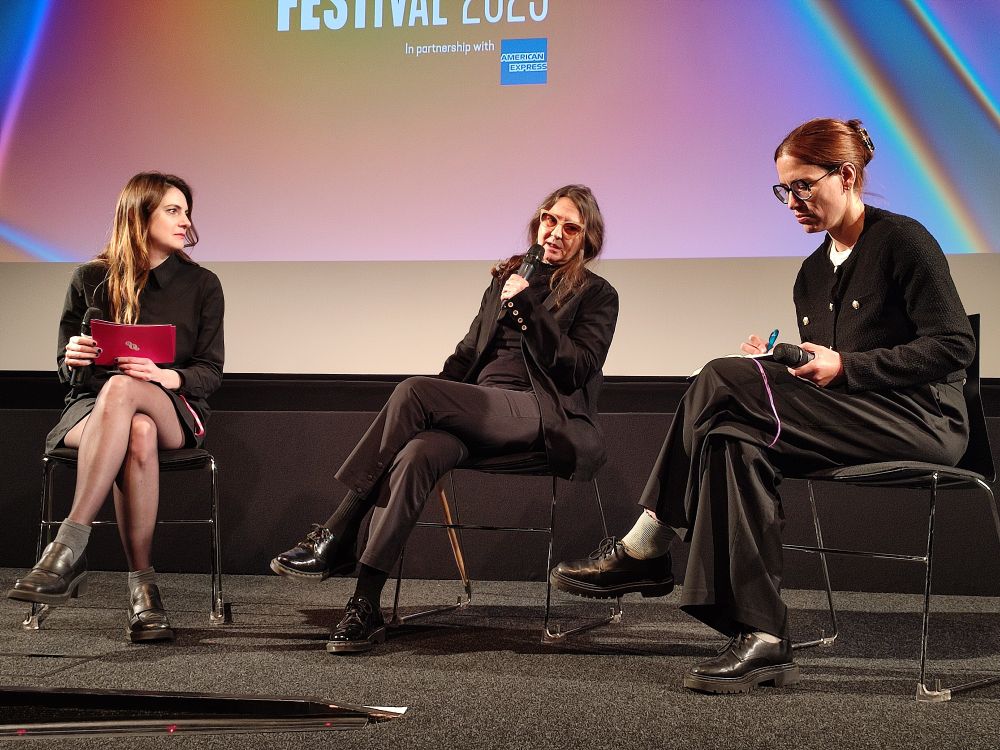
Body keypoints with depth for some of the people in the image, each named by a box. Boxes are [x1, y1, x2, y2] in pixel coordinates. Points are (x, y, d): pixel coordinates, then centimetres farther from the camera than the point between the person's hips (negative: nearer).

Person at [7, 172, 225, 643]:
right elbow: (66, 369, 10)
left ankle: (69, 547, -47)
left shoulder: (202, 285, 8)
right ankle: (141, 585, -42)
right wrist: (73, 359, -16)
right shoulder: (91, 279, 9)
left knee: (120, 390, -39)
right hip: (91, 406, 1)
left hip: (175, 410, 0)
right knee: (138, 434, -39)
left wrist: (163, 376, -19)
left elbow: (210, 372, 3)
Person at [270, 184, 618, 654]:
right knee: (417, 453, -32)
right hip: (479, 412, 5)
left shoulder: (597, 295, 10)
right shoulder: (506, 279, 25)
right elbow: (469, 352, 23)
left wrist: (525, 305, -9)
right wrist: (431, 405, 6)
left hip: (543, 416, -5)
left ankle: (336, 537, -24)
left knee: (413, 390, -29)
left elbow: (578, 367, -5)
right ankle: (364, 606, -37)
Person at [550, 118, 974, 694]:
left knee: (724, 379, -23)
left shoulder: (904, 241, -5)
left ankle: (645, 550, -16)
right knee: (736, 443, -25)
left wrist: (844, 367, -18)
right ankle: (763, 639, -28)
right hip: (847, 421, 7)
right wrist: (781, 366, -4)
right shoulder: (813, 273, 17)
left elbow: (954, 347, -12)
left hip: (921, 421, -7)